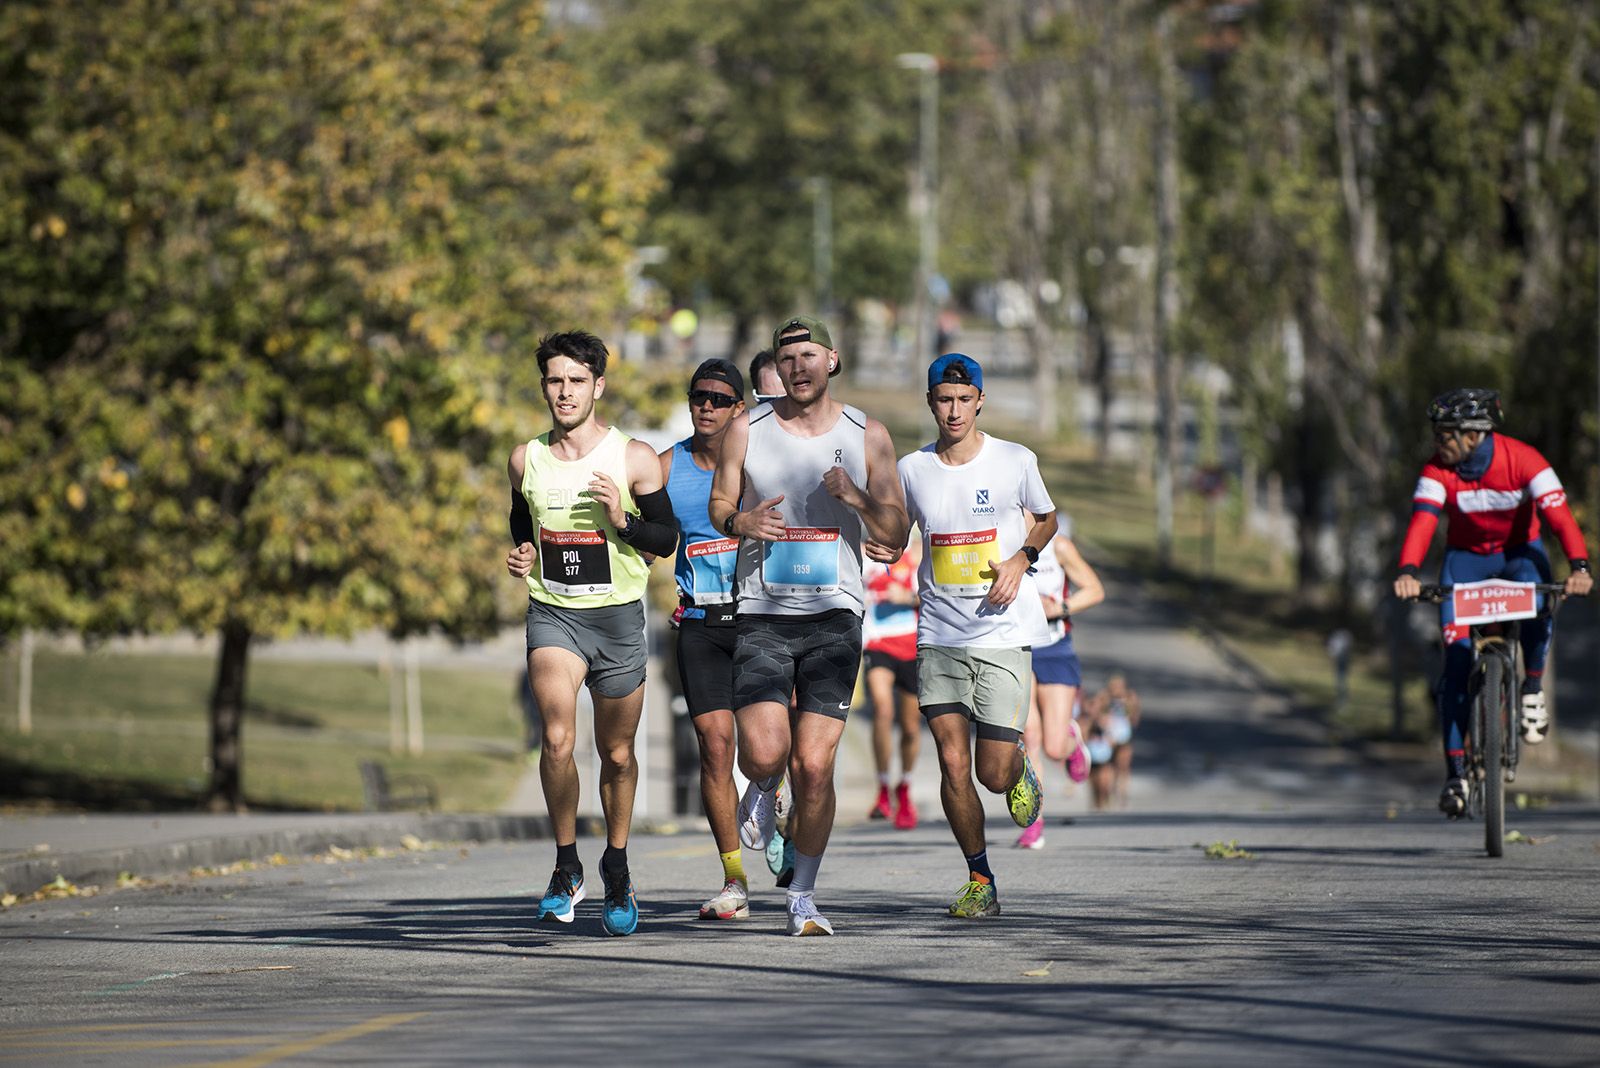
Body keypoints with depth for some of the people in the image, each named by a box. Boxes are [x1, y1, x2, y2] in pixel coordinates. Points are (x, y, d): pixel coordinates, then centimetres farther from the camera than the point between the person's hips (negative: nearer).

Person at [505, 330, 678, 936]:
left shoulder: (633, 459, -4)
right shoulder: (526, 461, 5)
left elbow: (666, 541, 0)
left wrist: (620, 521, -18)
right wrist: (521, 556, 1)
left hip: (618, 616, 0)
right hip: (552, 614, 1)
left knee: (616, 753, 11)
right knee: (558, 738, -22)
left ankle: (617, 866, 33)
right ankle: (566, 865, -6)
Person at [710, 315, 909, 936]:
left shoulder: (867, 436, 4)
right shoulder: (748, 431, 4)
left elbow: (896, 535, 5)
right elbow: (719, 504, 15)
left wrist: (856, 497, -14)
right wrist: (739, 521, -9)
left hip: (833, 612, 0)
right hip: (761, 611, 0)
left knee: (814, 766, -6)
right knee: (764, 753, -15)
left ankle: (803, 896, 10)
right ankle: (762, 790, 24)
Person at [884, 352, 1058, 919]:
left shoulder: (1016, 461, -2)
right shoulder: (912, 469, 2)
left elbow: (1047, 519, 15)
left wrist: (1021, 559, -4)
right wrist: (882, 545, -5)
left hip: (1002, 633, -2)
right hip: (938, 637, 2)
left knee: (994, 773, -5)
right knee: (953, 766, -6)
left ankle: (1020, 765, 33)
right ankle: (980, 881, 11)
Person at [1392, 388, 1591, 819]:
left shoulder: (1523, 460, -24)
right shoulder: (1438, 470, -20)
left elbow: (1559, 513, -32)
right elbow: (1422, 521, -32)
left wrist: (1579, 567, -48)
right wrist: (1409, 571, -51)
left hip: (1519, 552, -1)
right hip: (1466, 556, 1)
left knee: (1537, 607, -34)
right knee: (1457, 658, -13)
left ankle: (1533, 688, -4)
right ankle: (1456, 772, -8)